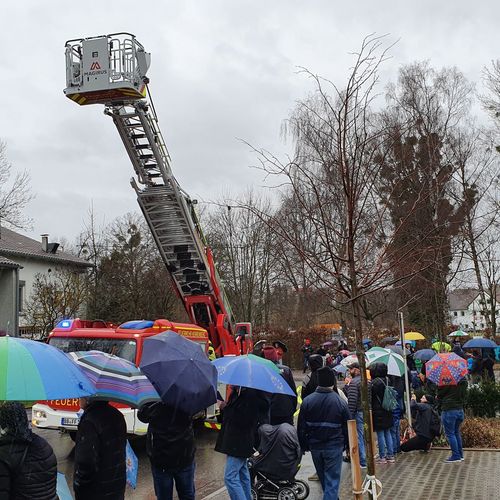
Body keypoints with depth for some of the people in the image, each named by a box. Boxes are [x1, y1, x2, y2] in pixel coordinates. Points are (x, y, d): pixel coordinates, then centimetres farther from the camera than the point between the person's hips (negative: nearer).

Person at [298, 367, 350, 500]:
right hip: (334, 447, -3)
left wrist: (304, 446, 10)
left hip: (315, 447, 3)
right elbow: (347, 427, -3)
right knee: (332, 479, 3)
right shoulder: (340, 402, -11)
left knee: (323, 478, 22)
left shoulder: (307, 401, -6)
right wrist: (347, 444, 11)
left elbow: (301, 428, -1)